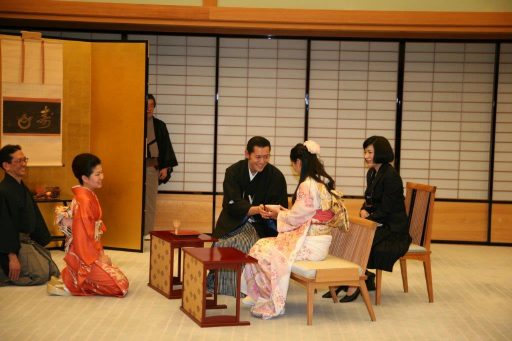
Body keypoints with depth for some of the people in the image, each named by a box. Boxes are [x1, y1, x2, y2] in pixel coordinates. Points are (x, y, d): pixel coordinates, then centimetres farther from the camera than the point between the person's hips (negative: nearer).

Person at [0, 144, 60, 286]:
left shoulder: (23, 189, 13)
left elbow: (35, 218, 18)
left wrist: (41, 241, 15)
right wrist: (12, 257, -25)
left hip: (29, 241, 10)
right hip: (14, 244, -10)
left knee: (53, 272, 12)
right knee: (41, 275, -19)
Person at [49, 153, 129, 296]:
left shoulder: (89, 196, 8)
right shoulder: (83, 200, -21)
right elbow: (82, 234, -22)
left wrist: (100, 253, 9)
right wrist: (98, 258, -14)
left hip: (92, 252, 10)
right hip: (84, 257, -10)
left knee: (120, 277, 19)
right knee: (121, 285, -8)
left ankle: (72, 279, 12)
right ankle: (71, 286, -5)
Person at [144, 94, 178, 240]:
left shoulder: (159, 125, 7)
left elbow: (166, 146, 8)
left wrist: (165, 167, 1)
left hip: (152, 166, 1)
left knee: (150, 199, 2)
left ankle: (147, 231, 8)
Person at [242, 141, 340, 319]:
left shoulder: (307, 185, -19)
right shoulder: (324, 182, 10)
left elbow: (295, 218, -12)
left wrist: (277, 212, 6)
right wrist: (284, 211, 16)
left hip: (310, 243, -10)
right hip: (319, 239, 10)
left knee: (262, 252, -11)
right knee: (263, 245, 9)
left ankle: (272, 304, -3)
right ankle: (265, 296, 11)